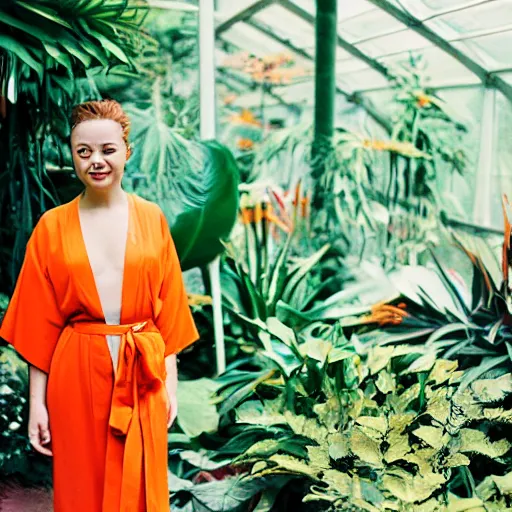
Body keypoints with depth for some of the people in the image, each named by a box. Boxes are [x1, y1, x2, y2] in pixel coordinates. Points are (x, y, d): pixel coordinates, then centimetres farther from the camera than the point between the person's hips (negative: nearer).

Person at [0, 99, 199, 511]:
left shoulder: (151, 218, 2)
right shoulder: (52, 226, 0)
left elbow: (168, 308, 3)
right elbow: (40, 324, 0)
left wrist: (170, 381, 1)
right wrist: (37, 401, -2)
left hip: (141, 374, 0)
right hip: (77, 374, 0)